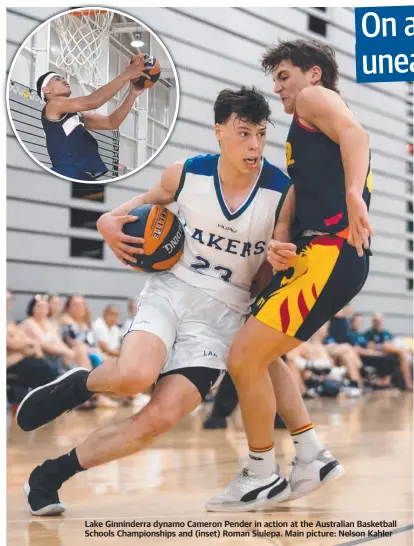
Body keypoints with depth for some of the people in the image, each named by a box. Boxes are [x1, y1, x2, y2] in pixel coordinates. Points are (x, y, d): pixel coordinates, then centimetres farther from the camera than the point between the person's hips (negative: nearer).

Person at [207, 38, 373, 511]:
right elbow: (294, 201, 20)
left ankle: (262, 477, 3)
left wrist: (353, 194, -37)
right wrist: (277, 245, -3)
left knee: (245, 360, -11)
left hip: (331, 254, -10)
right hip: (310, 254, 10)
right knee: (254, 356, 18)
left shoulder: (315, 98, 4)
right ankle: (312, 458, 21)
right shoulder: (301, 139, 31)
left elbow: (355, 135, -18)